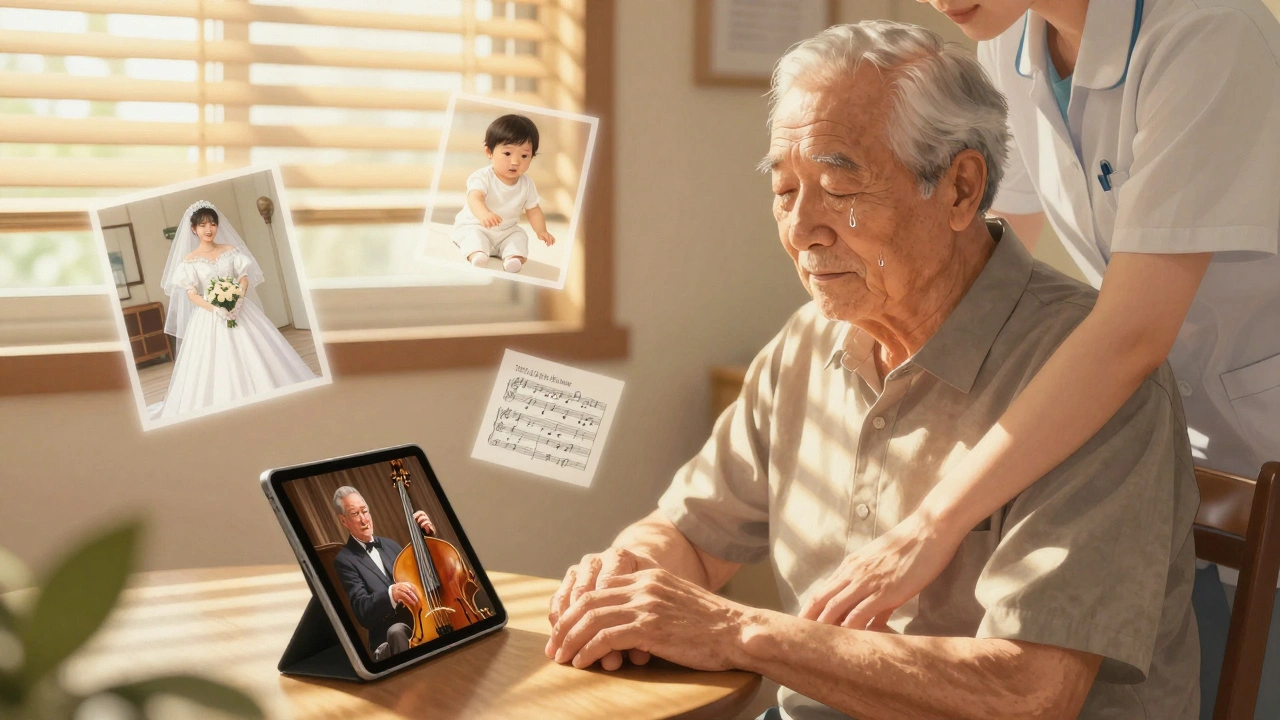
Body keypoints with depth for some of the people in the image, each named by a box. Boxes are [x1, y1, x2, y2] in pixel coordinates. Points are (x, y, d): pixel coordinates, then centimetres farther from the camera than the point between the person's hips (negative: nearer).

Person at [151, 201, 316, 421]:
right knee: (215, 365, -3)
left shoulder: (231, 250, 5)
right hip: (208, 316, -2)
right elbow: (191, 294, -7)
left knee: (250, 358, 2)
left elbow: (244, 278, 0)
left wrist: (238, 300, -18)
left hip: (238, 309, 2)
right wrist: (215, 308, -22)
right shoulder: (189, 260, -1)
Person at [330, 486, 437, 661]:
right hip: (388, 638, -5)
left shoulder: (389, 544, 20)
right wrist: (391, 593, -33)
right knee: (397, 631, -38)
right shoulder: (344, 560, 0)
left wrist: (426, 535, 3)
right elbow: (362, 609, -12)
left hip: (419, 618, 5)